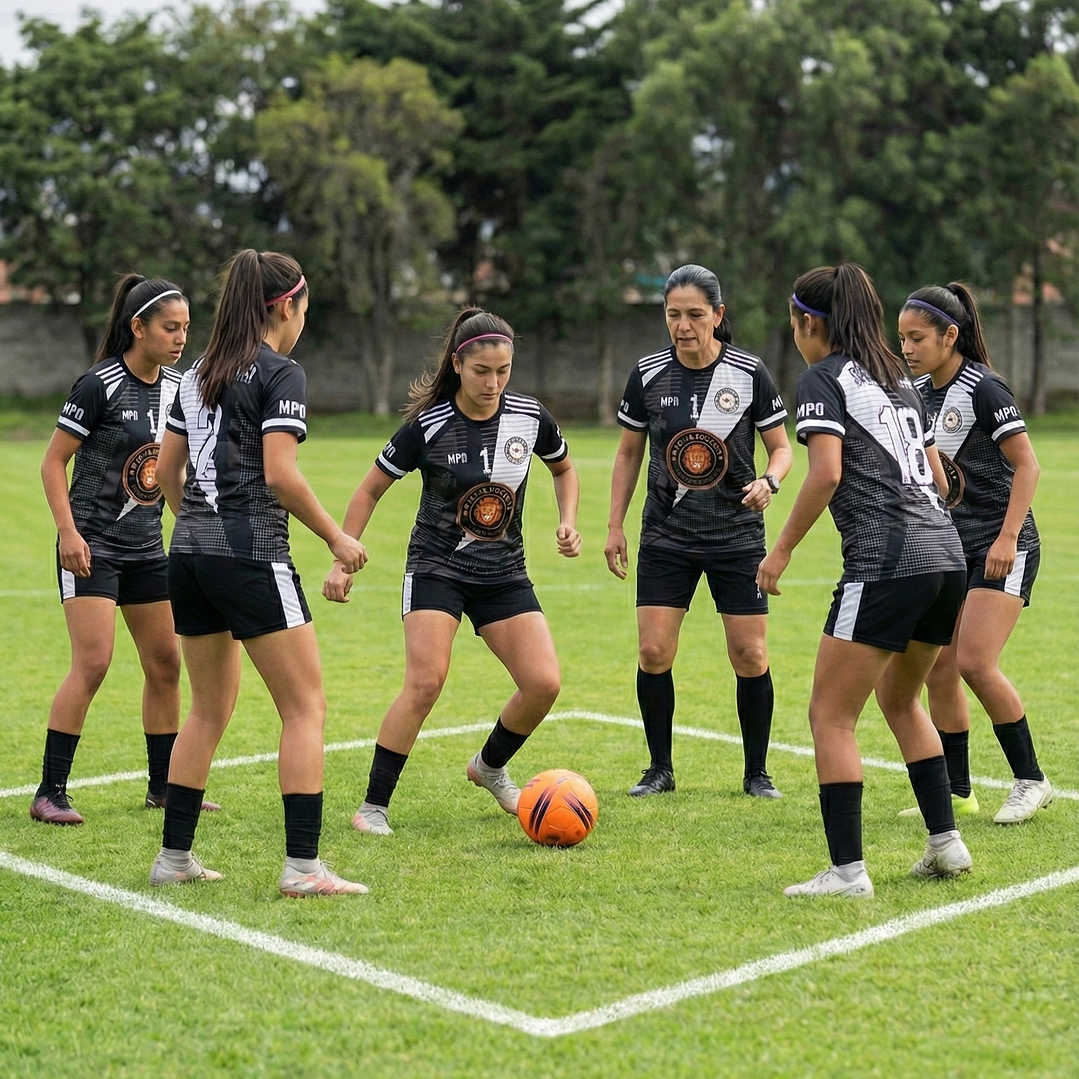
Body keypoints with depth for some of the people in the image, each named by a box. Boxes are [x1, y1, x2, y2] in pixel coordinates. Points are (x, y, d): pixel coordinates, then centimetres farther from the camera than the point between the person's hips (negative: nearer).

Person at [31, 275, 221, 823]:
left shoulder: (175, 385, 6)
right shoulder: (100, 383, -13)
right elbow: (52, 461, -11)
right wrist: (68, 532, -18)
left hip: (147, 547, 7)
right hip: (93, 545, -7)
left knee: (165, 664, 8)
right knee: (92, 663, -13)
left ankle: (164, 786, 21)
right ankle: (49, 793, -4)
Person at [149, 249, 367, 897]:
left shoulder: (200, 374, 15)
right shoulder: (281, 374, -7)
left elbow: (166, 469, 17)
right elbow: (279, 474, -16)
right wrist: (336, 537, -6)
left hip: (190, 552, 8)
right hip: (251, 554, -8)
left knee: (211, 707, 18)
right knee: (306, 706, -1)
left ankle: (175, 856, 21)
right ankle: (304, 866, -5)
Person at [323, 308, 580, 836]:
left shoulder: (530, 417, -5)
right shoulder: (428, 426, -14)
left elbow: (563, 468, 16)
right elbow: (369, 491, -3)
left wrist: (568, 522, 0)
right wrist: (343, 561, -8)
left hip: (504, 574, 4)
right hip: (436, 569, -4)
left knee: (543, 684, -8)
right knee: (425, 682, -20)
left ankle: (490, 766, 22)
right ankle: (373, 805, -7)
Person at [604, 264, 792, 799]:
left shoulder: (750, 373, -7)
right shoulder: (648, 374, -2)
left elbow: (781, 447, 1)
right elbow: (628, 452, 9)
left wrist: (768, 482, -20)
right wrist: (615, 526, 6)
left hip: (738, 535, -1)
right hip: (666, 535, 1)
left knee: (750, 656, -1)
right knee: (653, 653, -5)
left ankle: (757, 772, 16)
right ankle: (660, 769, 13)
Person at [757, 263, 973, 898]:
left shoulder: (825, 378, -2)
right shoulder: (898, 377, 21)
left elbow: (826, 472, -15)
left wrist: (782, 550, -7)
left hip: (885, 563, -8)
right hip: (946, 553, 9)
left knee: (831, 715, 0)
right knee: (899, 699, 25)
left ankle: (848, 871, -3)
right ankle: (947, 842, 24)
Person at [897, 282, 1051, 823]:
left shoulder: (982, 388, -13)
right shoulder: (917, 392, 8)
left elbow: (1027, 464, -13)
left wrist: (1008, 537, -20)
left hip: (1002, 545, -7)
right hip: (949, 547, 7)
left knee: (975, 662, -16)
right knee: (938, 669, 2)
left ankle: (1031, 780, 1)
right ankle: (956, 793, 12)